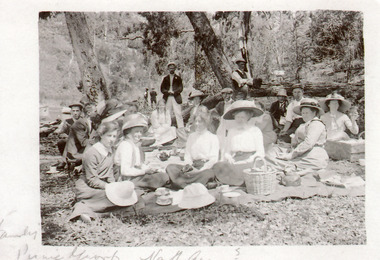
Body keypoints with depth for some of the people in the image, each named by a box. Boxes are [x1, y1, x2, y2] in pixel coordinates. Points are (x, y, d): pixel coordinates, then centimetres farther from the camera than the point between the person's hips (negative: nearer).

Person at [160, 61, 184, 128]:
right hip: (167, 98, 3)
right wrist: (168, 92, -10)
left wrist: (174, 92, -14)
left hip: (176, 98, -3)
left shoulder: (178, 78, 10)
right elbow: (162, 89, 9)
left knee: (178, 114, -10)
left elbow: (180, 88, 1)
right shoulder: (165, 78, 17)